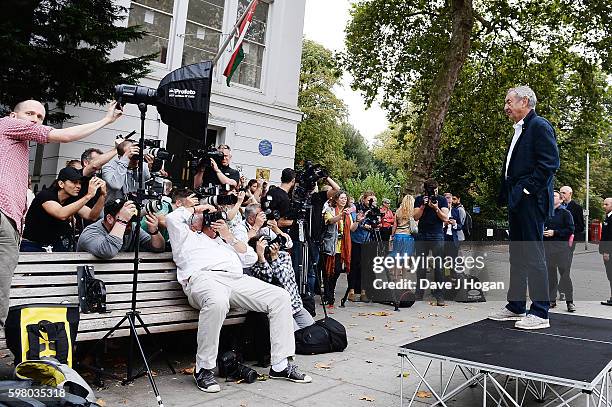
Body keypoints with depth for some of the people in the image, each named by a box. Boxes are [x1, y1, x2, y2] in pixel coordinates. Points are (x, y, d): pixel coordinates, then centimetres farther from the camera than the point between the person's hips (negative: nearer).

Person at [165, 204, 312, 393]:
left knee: (280, 297, -15)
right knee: (217, 302, -43)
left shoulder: (223, 241, 39)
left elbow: (251, 258, 27)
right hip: (204, 277, -5)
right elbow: (173, 217, 11)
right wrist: (197, 208, 25)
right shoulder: (188, 237, 28)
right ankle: (203, 368, -25)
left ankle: (280, 365, -12)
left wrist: (228, 237, 19)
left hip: (237, 279, 5)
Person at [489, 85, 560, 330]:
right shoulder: (519, 131, 21)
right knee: (517, 255, 13)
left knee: (533, 255, -7)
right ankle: (516, 307, 22)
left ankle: (539, 313, 0)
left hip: (531, 200, -10)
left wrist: (526, 189, -17)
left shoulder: (539, 126, -7)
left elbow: (550, 163, -17)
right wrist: (507, 195, 13)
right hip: (516, 201, 10)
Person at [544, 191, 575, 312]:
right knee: (550, 274, 7)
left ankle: (570, 301, 2)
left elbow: (570, 230, -6)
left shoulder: (565, 213, 2)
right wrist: (542, 231, 2)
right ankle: (552, 300, 14)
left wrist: (554, 232, -13)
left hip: (561, 246, -4)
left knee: (565, 273, -4)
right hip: (547, 246, 4)